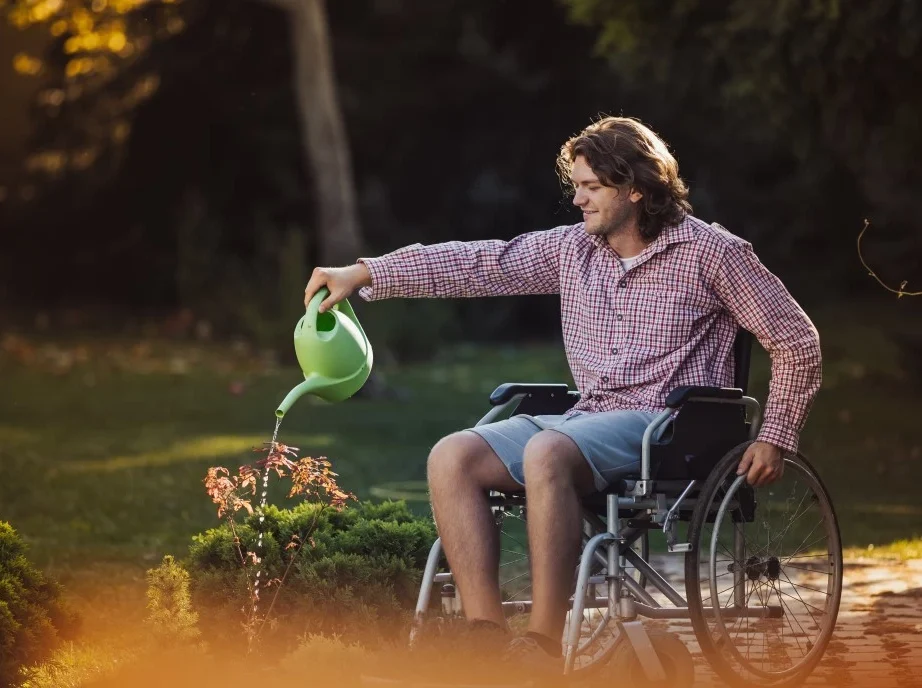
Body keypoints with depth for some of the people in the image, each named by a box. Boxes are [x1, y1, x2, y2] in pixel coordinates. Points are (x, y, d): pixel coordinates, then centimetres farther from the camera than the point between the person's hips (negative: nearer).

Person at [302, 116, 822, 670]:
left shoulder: (710, 251, -2)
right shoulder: (572, 249, 12)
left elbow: (797, 341, 1)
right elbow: (478, 262, 7)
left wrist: (777, 438, -6)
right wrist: (364, 274, 0)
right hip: (588, 419, 6)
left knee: (546, 452, -36)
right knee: (452, 457, -16)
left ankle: (545, 644, -32)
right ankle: (487, 633, -22)